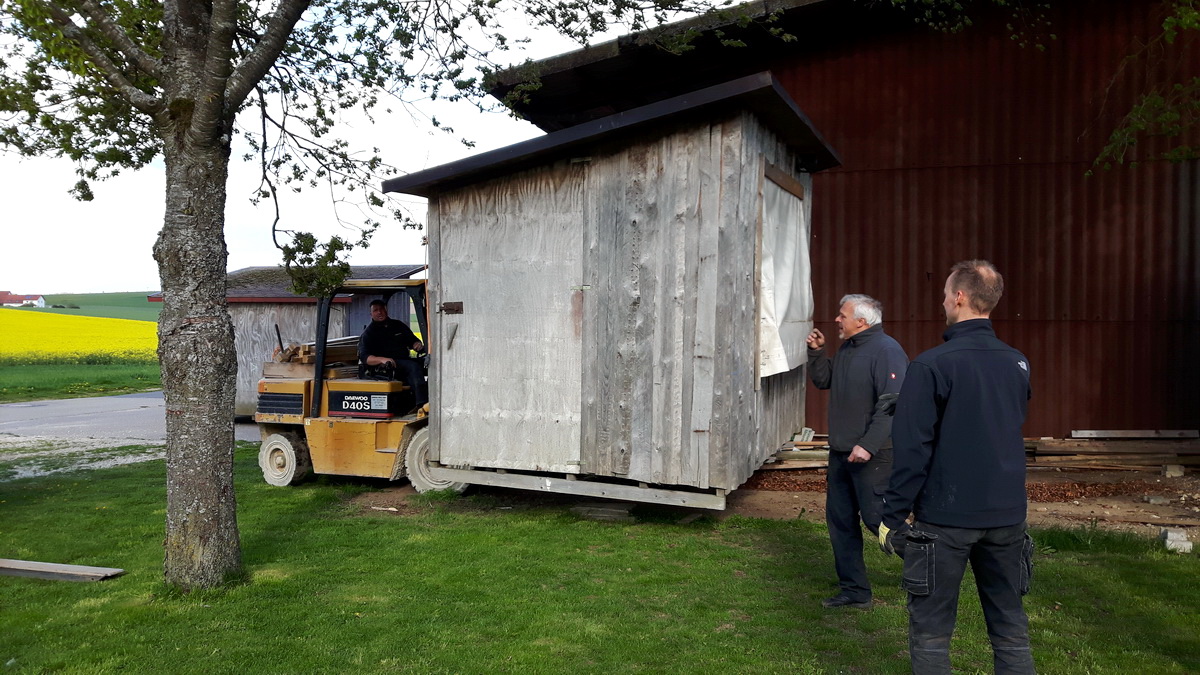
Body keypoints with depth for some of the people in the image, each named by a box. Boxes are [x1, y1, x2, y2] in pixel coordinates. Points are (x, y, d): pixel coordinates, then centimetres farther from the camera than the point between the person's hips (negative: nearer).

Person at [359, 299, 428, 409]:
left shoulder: (398, 325, 23)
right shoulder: (368, 334, 7)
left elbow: (412, 340, 29)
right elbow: (364, 357, -6)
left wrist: (417, 345, 2)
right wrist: (382, 359, -26)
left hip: (404, 362, 6)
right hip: (385, 367, -6)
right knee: (413, 366, -32)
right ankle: (422, 404, -45)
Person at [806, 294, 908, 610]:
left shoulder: (886, 350, -17)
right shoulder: (846, 350, 13)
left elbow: (892, 403, -24)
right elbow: (823, 381, 22)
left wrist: (868, 445, -28)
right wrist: (816, 352, 7)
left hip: (872, 455, -9)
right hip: (841, 452, 10)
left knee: (877, 519, -7)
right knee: (840, 521, 12)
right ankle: (854, 590, 23)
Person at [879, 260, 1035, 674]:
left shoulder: (932, 365, -14)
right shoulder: (1018, 364, 5)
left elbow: (913, 448, -15)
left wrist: (893, 516, -7)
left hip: (946, 516, -6)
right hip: (1007, 515, 6)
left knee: (931, 633, 5)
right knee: (1011, 631, 15)